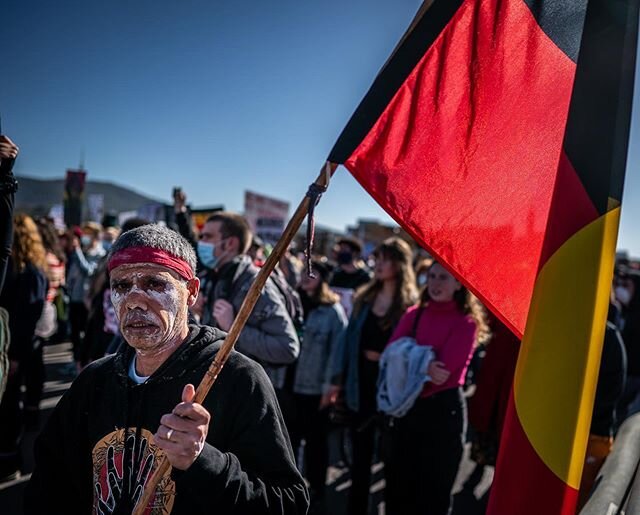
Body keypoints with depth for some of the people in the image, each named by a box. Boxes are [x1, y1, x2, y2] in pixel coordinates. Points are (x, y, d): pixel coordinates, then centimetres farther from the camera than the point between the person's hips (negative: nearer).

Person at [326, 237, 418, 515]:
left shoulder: (411, 304, -9)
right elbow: (349, 339, 6)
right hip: (362, 381, 4)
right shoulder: (364, 297, 5)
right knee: (360, 453, 15)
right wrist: (337, 381, 5)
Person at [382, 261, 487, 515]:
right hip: (406, 407, 5)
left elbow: (444, 371, -16)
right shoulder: (413, 314, 6)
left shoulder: (466, 322, -9)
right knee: (397, 489, 16)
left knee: (433, 494, 11)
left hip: (444, 410, -5)